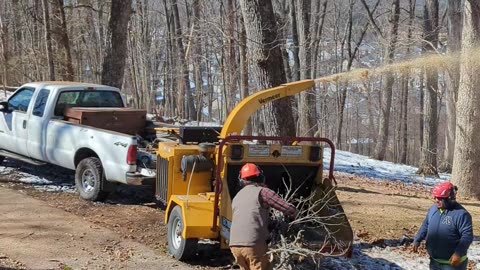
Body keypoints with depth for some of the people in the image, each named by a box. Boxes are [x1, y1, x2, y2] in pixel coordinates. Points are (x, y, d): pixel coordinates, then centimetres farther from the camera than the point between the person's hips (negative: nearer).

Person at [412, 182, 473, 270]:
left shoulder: (461, 214, -20)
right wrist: (417, 240, 8)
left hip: (453, 263, -8)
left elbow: (467, 236, -22)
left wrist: (458, 253, -30)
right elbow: (426, 225, 16)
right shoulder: (434, 208, 4)